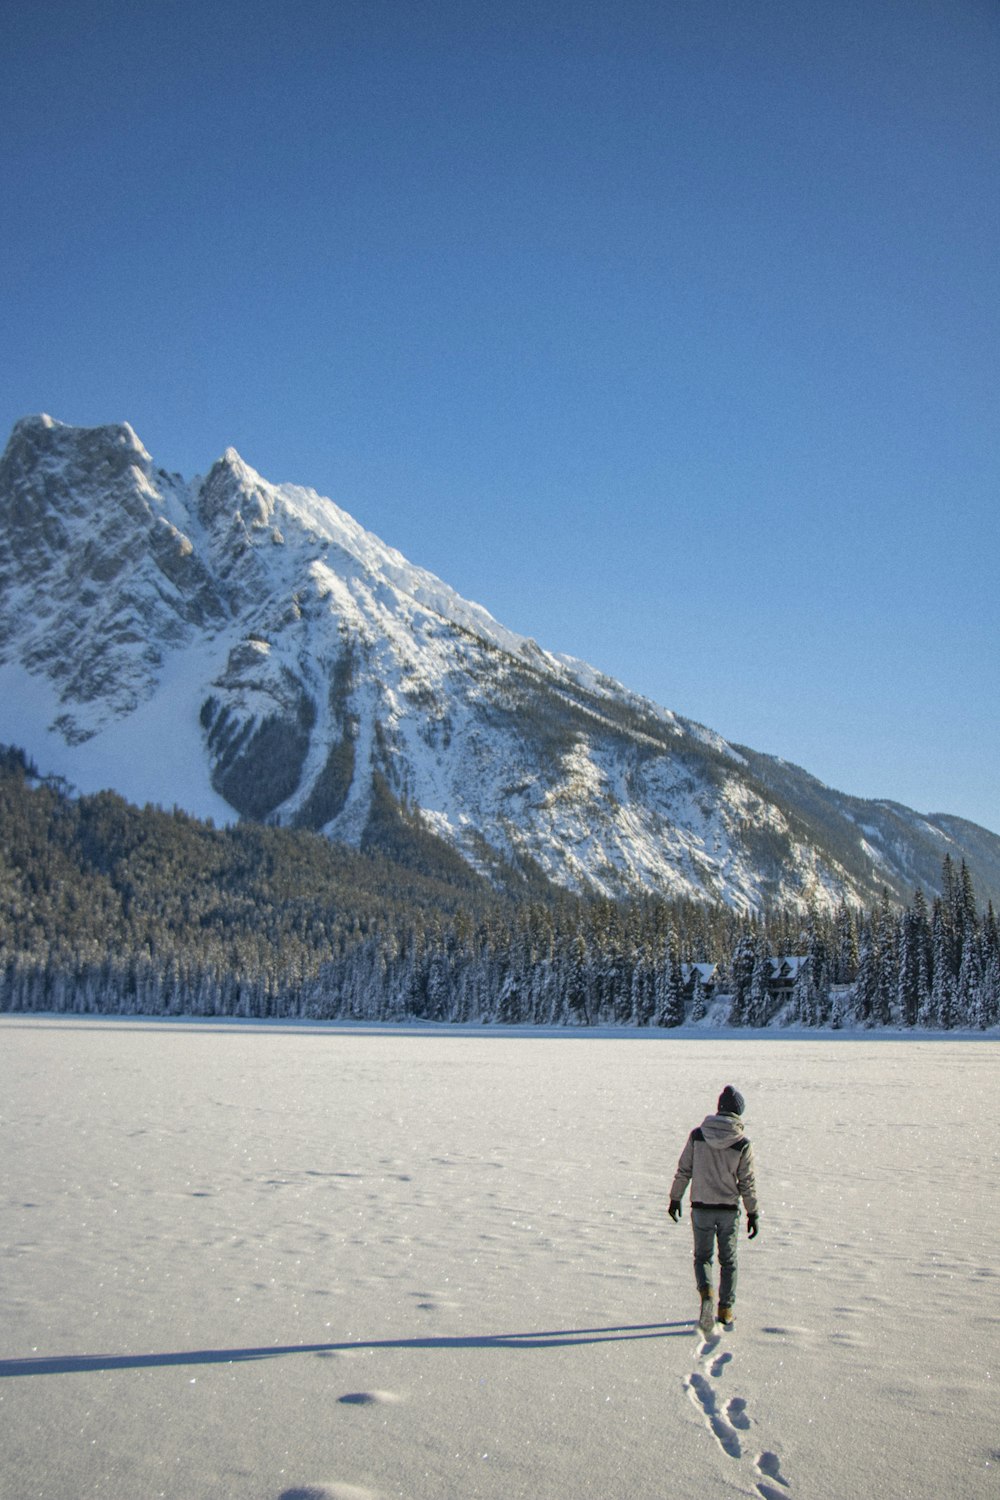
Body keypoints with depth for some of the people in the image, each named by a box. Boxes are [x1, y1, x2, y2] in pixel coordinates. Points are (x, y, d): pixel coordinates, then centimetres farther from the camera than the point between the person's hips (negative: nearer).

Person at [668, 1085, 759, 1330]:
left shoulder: (697, 1135, -6)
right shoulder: (742, 1144, -9)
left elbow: (683, 1171, -1)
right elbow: (747, 1183, -6)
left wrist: (675, 1199, 11)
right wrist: (753, 1214, 3)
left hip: (701, 1208, 1)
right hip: (729, 1210, 0)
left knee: (702, 1256, 14)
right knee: (728, 1261, 15)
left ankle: (706, 1291, -13)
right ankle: (726, 1311, 17)